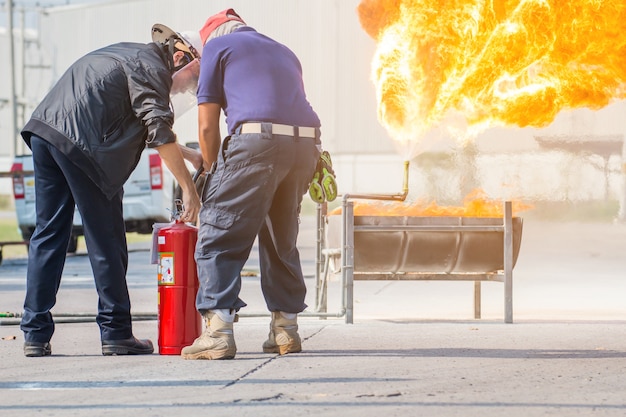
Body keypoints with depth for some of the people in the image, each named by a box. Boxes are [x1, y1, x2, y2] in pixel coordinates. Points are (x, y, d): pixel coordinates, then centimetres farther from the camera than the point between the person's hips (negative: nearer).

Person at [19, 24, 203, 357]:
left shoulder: (129, 54, 28)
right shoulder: (153, 67, -1)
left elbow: (146, 128, 38)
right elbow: (160, 133, -11)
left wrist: (191, 156, 36)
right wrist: (188, 188, -8)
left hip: (44, 129, 9)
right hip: (80, 142, -9)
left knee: (48, 233, 11)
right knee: (106, 240, 0)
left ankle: (35, 334, 10)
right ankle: (115, 332, 4)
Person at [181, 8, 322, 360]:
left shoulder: (217, 46, 16)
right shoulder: (283, 52, 33)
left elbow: (208, 127, 10)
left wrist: (216, 176, 21)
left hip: (257, 138, -6)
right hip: (307, 143, 6)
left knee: (218, 236, -3)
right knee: (282, 240, 21)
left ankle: (219, 331, -14)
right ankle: (286, 328, 21)